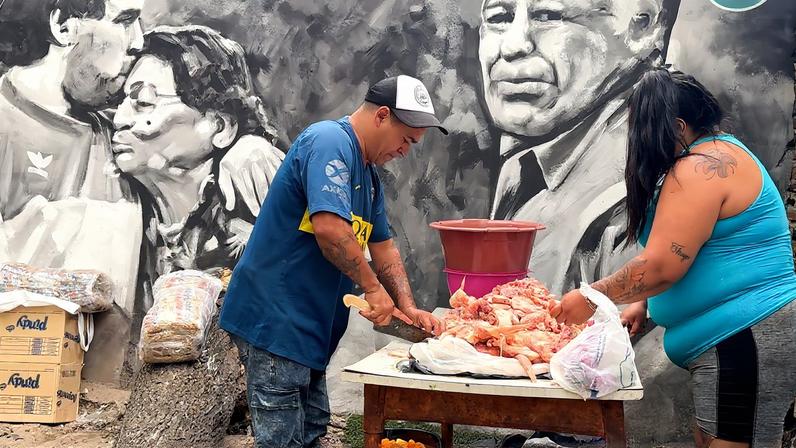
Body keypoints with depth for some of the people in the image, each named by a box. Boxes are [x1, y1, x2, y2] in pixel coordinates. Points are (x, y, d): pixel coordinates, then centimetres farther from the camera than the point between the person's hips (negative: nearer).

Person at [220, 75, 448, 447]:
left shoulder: (368, 173, 15)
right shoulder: (330, 142, -16)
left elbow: (382, 247, 20)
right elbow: (329, 227, -29)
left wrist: (407, 307, 8)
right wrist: (373, 288, -18)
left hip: (307, 325, 10)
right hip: (274, 317, -10)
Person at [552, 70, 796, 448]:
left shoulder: (700, 169, -17)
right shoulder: (716, 155, 17)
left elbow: (659, 267, -20)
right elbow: (679, 256, 21)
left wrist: (591, 299, -8)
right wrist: (645, 303, 14)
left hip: (744, 341, -11)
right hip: (730, 337, 11)